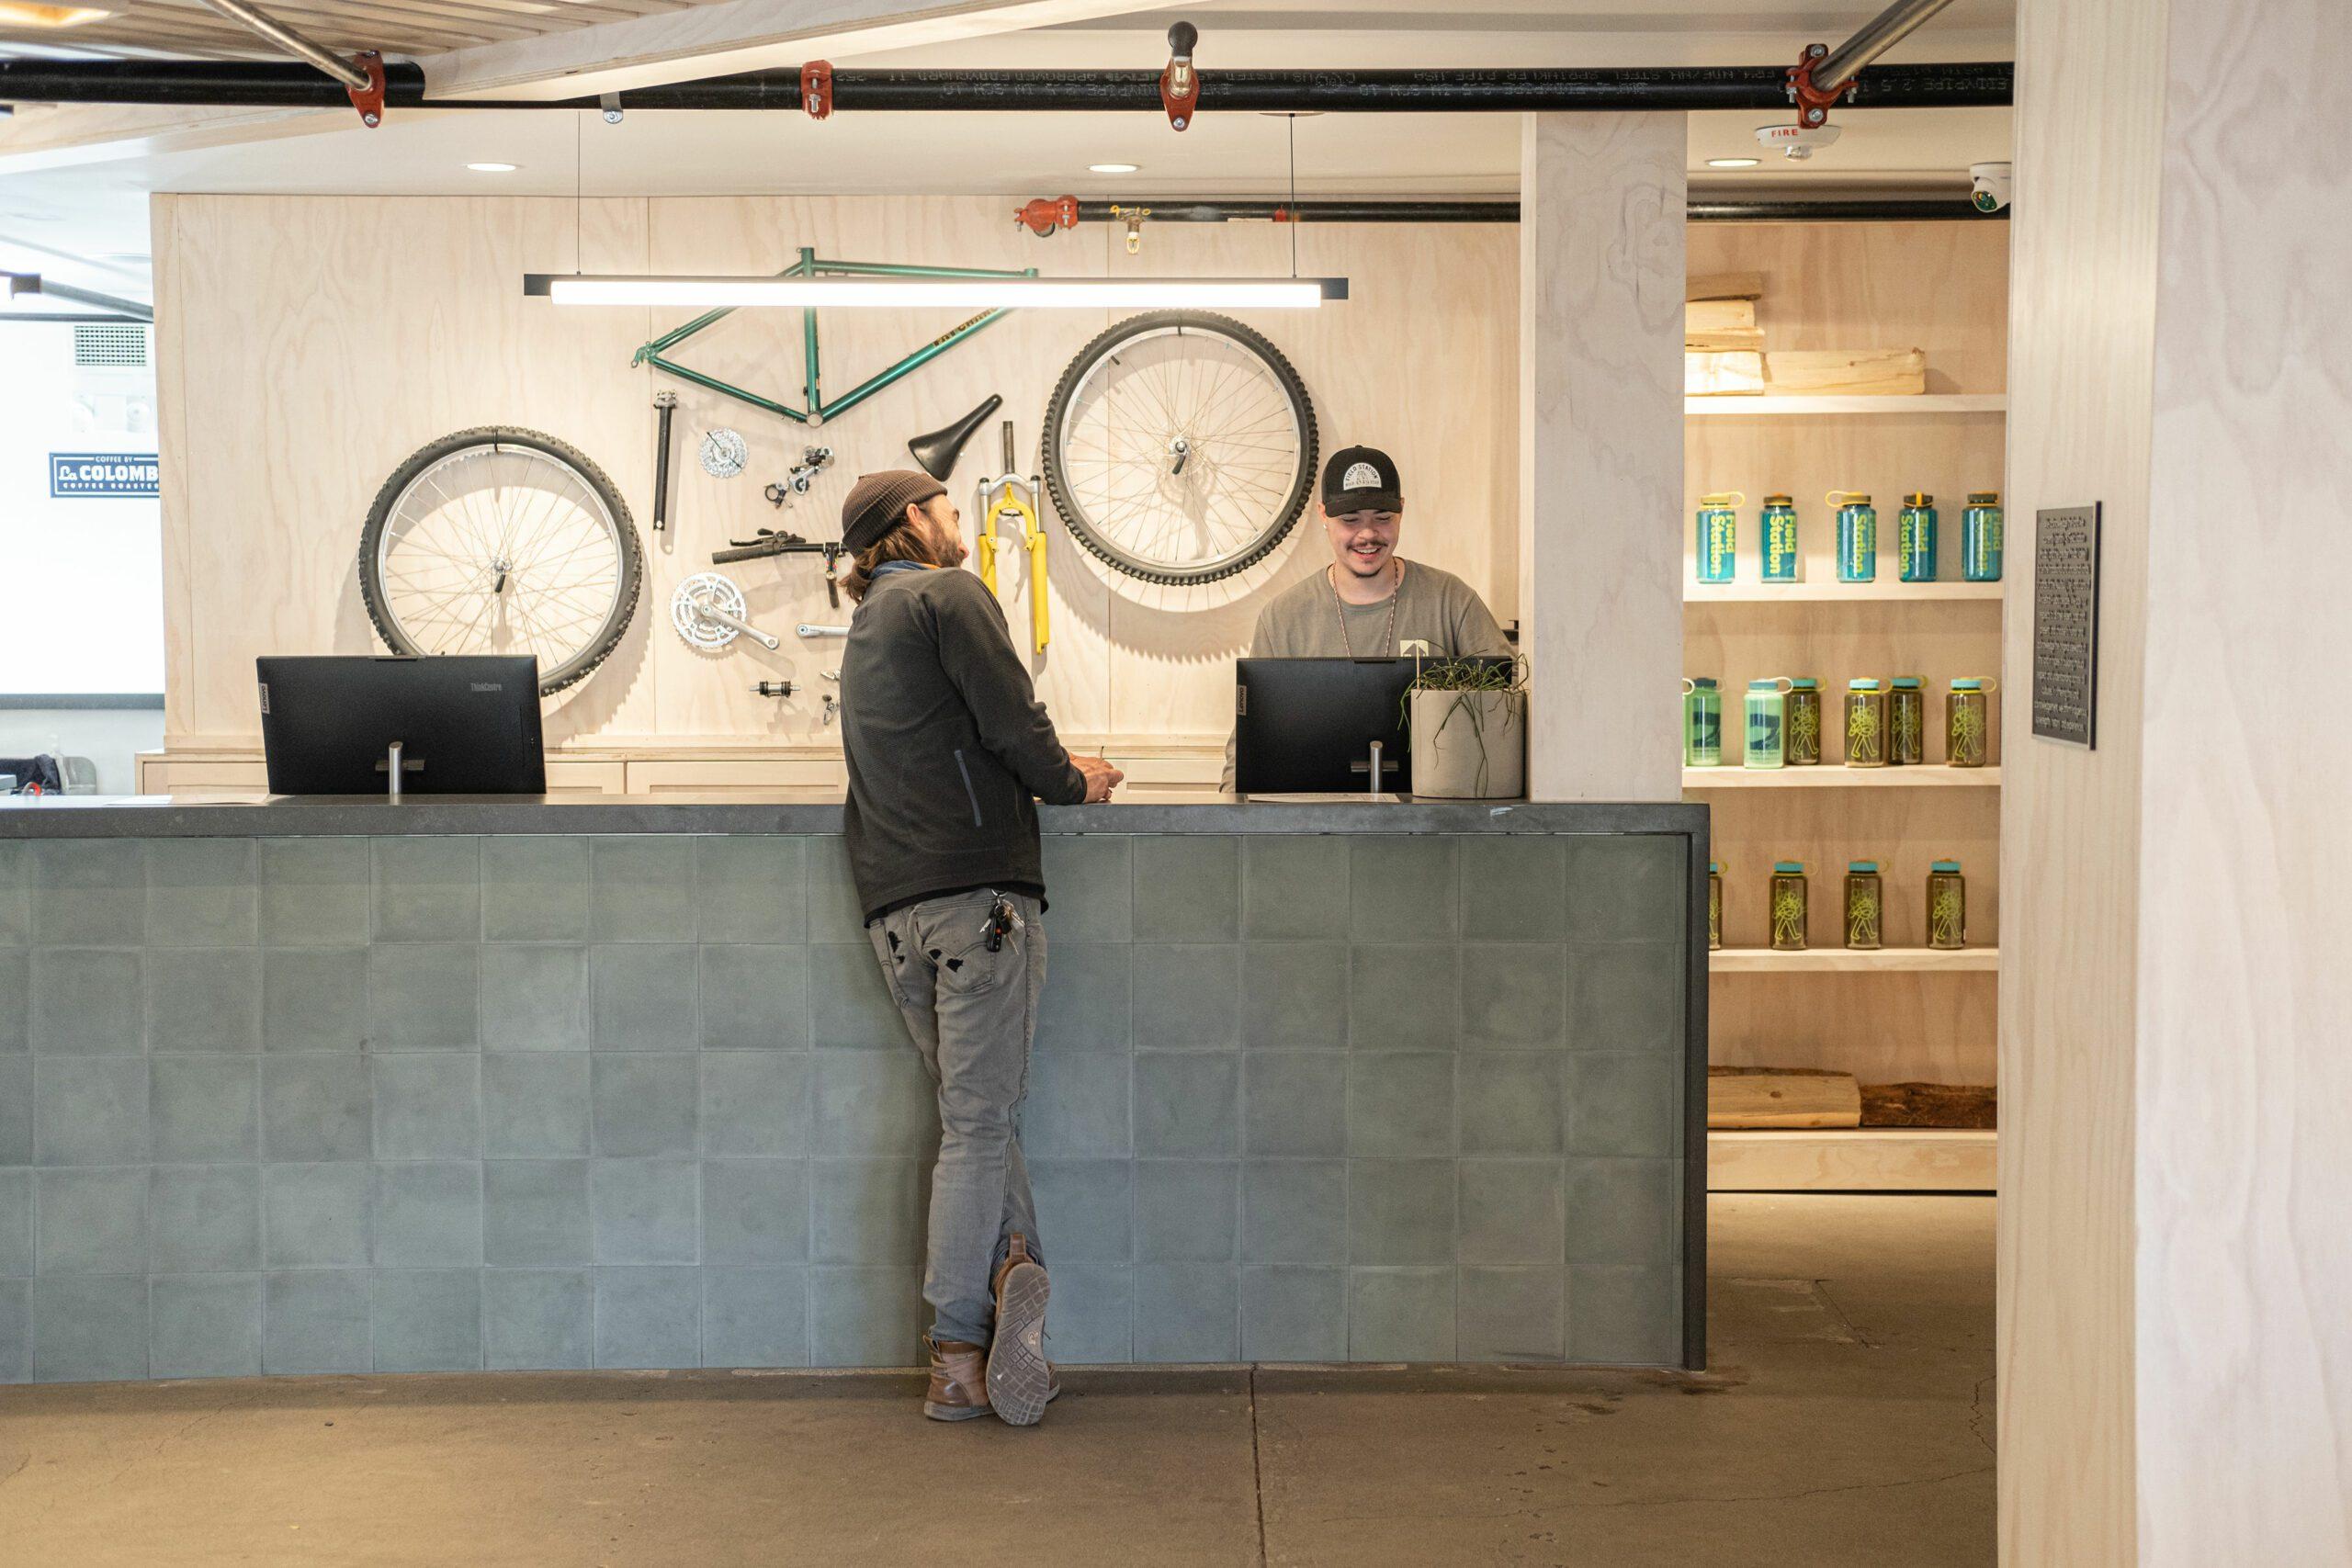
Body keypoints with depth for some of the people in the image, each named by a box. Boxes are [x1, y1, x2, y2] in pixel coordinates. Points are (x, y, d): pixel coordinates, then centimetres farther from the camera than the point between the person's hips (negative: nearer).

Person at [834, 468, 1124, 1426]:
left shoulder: (865, 629, 28)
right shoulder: (948, 593, 2)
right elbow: (1010, 720, -9)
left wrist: (1048, 771, 25)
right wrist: (1071, 783, 8)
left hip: (892, 908, 8)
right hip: (977, 886, -8)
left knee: (977, 1113, 10)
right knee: (979, 1121, -7)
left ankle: (1010, 1261, -11)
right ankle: (958, 1361, -7)